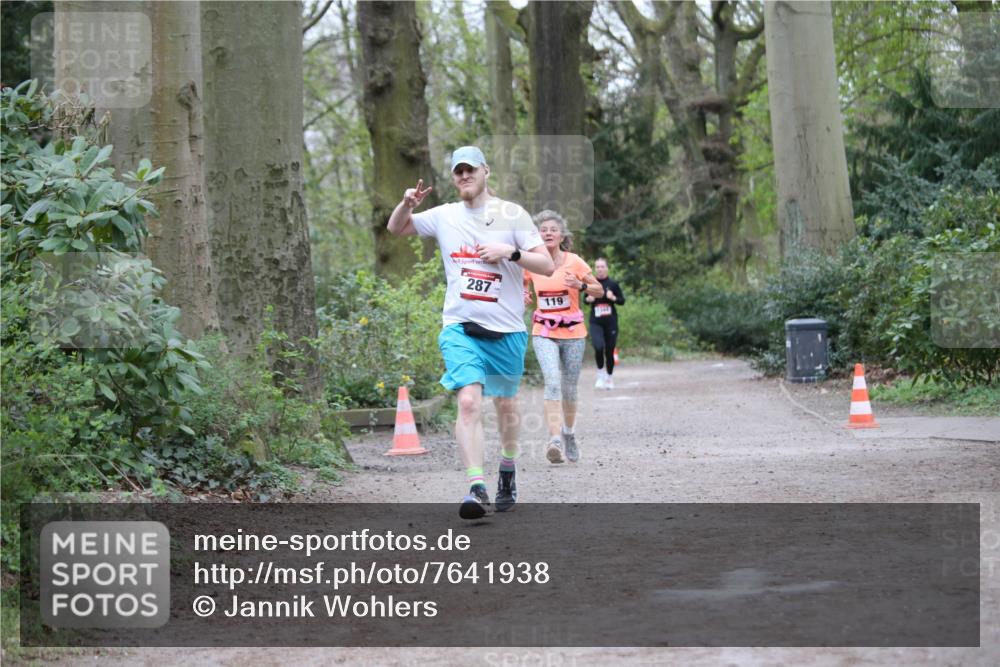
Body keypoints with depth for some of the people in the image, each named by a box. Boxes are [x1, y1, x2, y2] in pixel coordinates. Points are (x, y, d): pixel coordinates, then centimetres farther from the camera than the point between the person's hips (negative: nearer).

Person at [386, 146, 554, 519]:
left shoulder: (512, 215, 1)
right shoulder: (444, 216, 8)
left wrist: (510, 252, -18)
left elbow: (546, 266, -2)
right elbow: (396, 229, 21)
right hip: (460, 326, 0)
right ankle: (477, 489, -26)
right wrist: (407, 204, 0)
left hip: (507, 330, 0)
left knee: (506, 404, 14)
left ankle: (507, 471, 38)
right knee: (468, 401, -19)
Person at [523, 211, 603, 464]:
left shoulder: (574, 262, -6)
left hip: (572, 332, 0)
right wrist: (523, 296, -5)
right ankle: (554, 439, -31)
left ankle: (569, 434, 34)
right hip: (543, 333, 0)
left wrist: (580, 285, -20)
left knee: (569, 388, 8)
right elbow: (522, 286, 18)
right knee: (552, 380, -22)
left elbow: (599, 290, 0)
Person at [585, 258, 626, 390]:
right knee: (598, 347, -21)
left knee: (609, 351, 5)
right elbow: (585, 298, 16)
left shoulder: (613, 284, 0)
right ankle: (600, 374, 1)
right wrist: (588, 299, -7)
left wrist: (613, 298, -14)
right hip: (595, 322, 0)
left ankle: (609, 378, 24)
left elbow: (622, 301, 5)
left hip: (611, 322, 0)